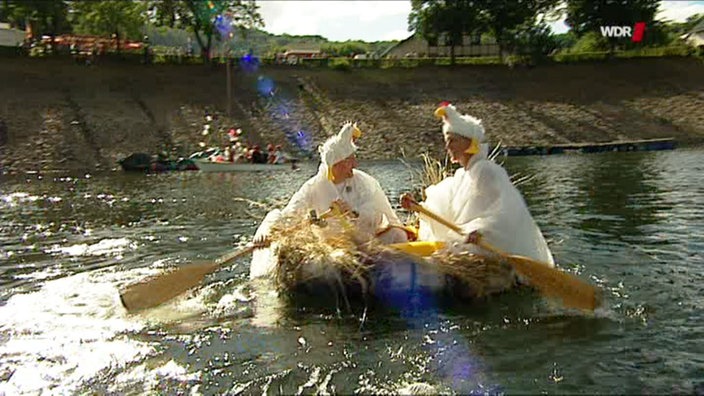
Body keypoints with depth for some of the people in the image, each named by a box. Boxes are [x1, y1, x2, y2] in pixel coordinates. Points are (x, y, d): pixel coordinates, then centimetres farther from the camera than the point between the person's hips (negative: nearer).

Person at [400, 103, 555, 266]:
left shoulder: (486, 171, -11)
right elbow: (444, 213, 16)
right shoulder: (460, 177, 16)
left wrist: (480, 229, -37)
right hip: (465, 246, 8)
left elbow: (505, 211, -22)